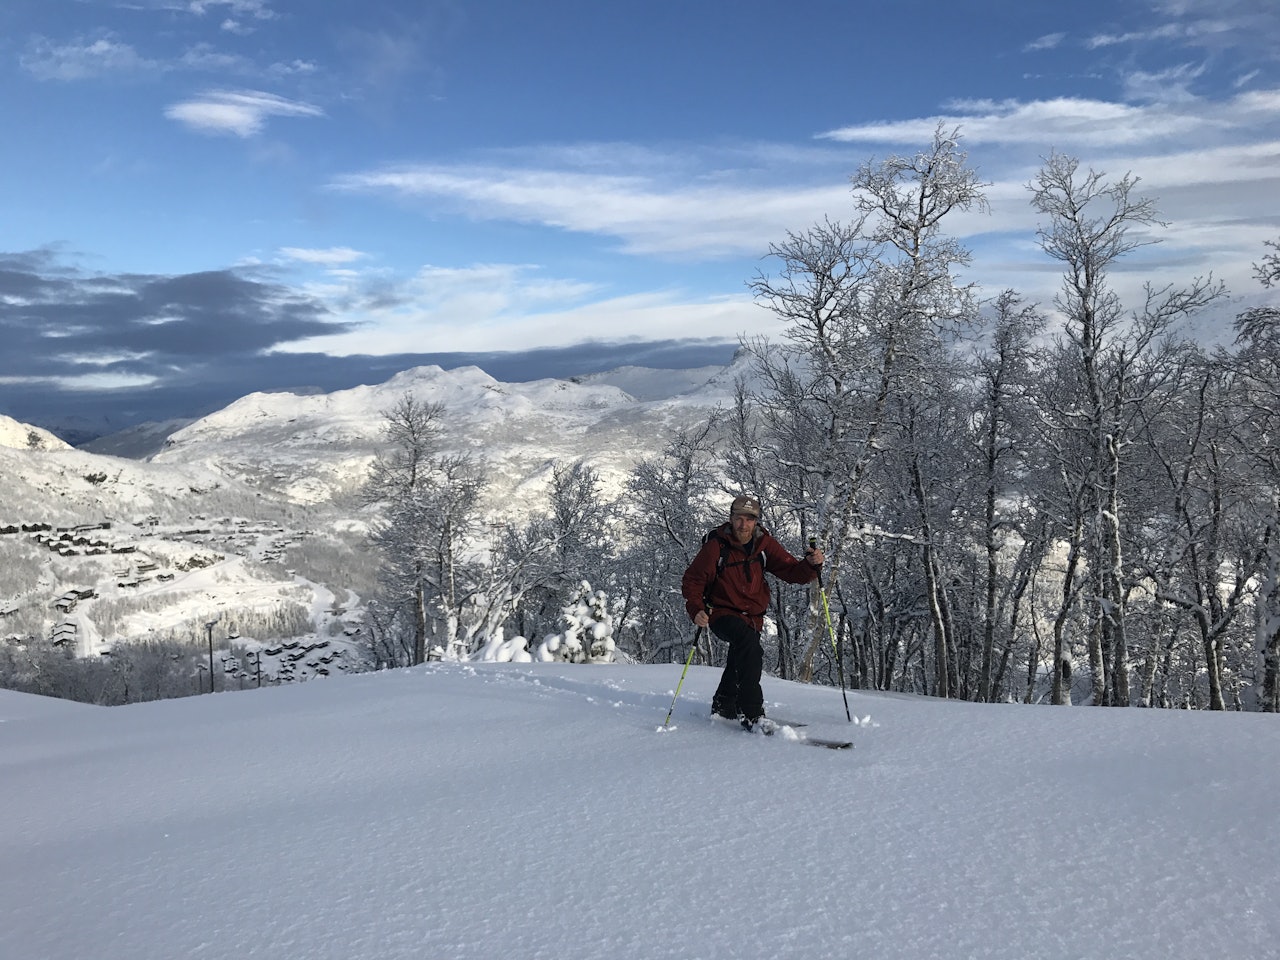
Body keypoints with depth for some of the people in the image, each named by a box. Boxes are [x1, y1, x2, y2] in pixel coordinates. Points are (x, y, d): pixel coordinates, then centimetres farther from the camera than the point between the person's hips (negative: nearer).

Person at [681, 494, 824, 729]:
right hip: (723, 613, -6)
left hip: (753, 617, 6)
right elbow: (692, 581, -9)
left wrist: (811, 564, -26)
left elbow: (791, 571, -5)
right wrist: (697, 610, -25)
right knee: (748, 643, -33)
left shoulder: (764, 544, -4)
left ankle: (723, 708, 49)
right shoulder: (716, 546, -15)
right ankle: (751, 714, -30)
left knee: (740, 661, 23)